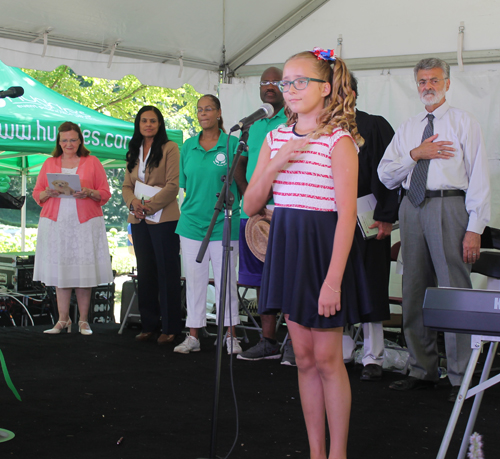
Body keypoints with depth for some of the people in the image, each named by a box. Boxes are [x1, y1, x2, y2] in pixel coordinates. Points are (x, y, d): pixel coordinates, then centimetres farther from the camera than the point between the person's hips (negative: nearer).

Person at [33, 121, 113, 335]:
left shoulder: (92, 162, 9)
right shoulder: (49, 164, 15)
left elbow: (105, 194, 5)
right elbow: (37, 193, 13)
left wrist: (89, 193, -14)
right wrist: (48, 193, -8)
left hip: (85, 224, -2)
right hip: (56, 224, 2)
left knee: (84, 272, -3)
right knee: (60, 271, 1)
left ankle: (83, 321, 5)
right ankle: (63, 320, 8)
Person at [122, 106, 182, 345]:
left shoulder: (169, 148, -4)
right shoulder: (134, 152, 16)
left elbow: (173, 185, -11)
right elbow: (126, 185, 13)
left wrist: (150, 205, -17)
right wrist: (133, 202, -8)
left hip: (163, 218, -6)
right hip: (139, 220, 7)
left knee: (167, 272, -3)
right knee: (145, 273, 10)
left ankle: (170, 327, 2)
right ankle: (149, 325, 17)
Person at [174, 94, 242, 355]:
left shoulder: (232, 144, -1)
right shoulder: (188, 147, 9)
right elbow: (185, 184, 13)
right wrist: (195, 206, 5)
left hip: (224, 223, -3)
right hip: (192, 223, 3)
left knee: (225, 280, 3)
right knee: (194, 280, 8)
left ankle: (230, 335, 13)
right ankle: (193, 336, 16)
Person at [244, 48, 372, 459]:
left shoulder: (339, 140, -9)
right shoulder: (276, 138, 9)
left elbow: (347, 214, -15)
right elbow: (251, 205, 6)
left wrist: (333, 279, -21)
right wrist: (276, 164, -10)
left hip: (324, 247, -6)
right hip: (286, 245, 6)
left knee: (327, 359, 0)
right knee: (304, 358, 11)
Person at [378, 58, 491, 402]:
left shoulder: (464, 123, 3)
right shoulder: (407, 129, 18)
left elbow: (479, 178, -3)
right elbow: (386, 176, 12)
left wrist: (475, 229, -12)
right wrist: (415, 154, -5)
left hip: (449, 208, -5)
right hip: (412, 208, 6)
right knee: (414, 292, 9)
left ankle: (461, 378, 1)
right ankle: (423, 371, 20)